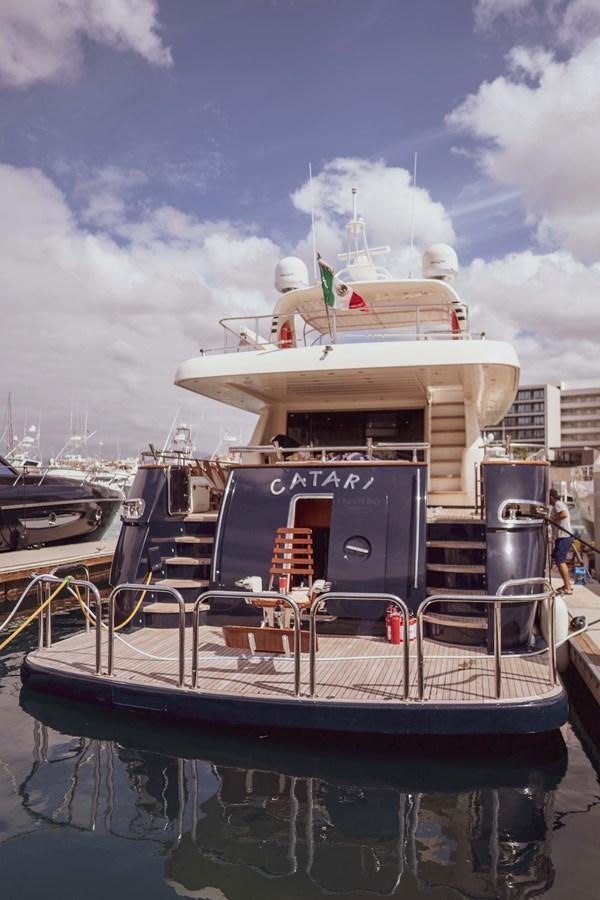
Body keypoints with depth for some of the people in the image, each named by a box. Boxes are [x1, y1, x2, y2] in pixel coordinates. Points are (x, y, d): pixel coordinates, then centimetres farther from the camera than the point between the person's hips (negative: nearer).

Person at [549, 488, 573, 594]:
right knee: (561, 561, 19)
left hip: (563, 537, -11)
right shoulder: (559, 504, 21)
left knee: (560, 561, -10)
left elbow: (564, 514, -29)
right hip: (564, 536, 11)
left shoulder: (558, 504, -11)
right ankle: (568, 584, 25)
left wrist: (552, 520, -20)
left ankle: (567, 588, -10)